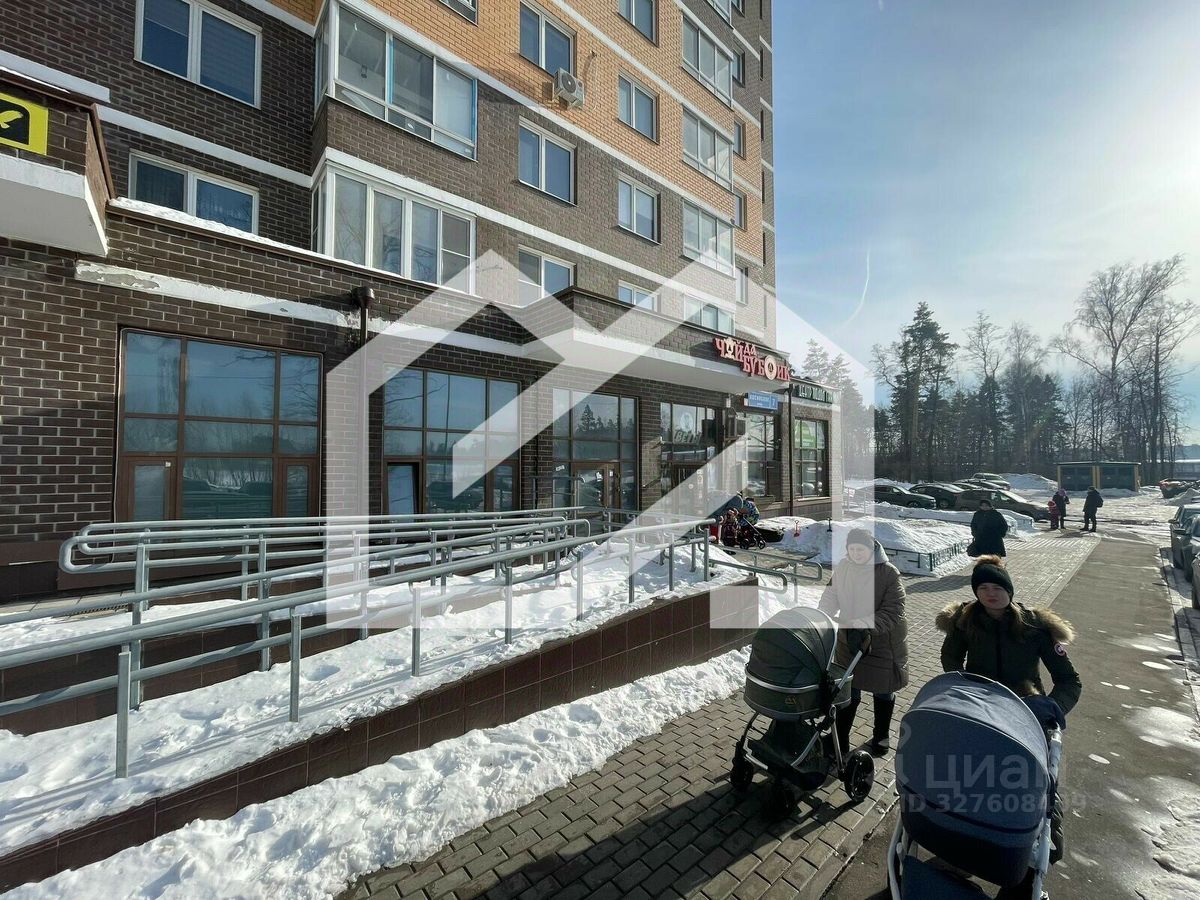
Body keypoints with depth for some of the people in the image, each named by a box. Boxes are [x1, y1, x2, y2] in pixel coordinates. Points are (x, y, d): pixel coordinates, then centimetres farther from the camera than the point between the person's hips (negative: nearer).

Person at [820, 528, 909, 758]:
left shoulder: (889, 573, -20)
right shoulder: (842, 567, -9)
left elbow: (892, 612, -22)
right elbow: (830, 597, -2)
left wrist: (862, 626, -30)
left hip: (882, 641, -2)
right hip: (849, 638, 2)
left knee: (882, 691, 19)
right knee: (848, 689, 11)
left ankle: (881, 736, 43)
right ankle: (840, 737, 28)